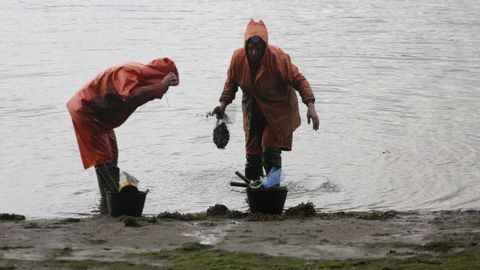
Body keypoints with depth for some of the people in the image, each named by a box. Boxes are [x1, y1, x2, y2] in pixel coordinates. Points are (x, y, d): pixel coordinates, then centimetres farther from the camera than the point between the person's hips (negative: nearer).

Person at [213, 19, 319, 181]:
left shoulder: (277, 58, -25)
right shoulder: (238, 57, -13)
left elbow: (299, 80, -20)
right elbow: (231, 82, 6)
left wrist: (310, 106, -30)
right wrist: (223, 104, -4)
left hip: (278, 111, -4)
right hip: (253, 111, 4)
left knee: (270, 151, -15)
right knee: (252, 152, 9)